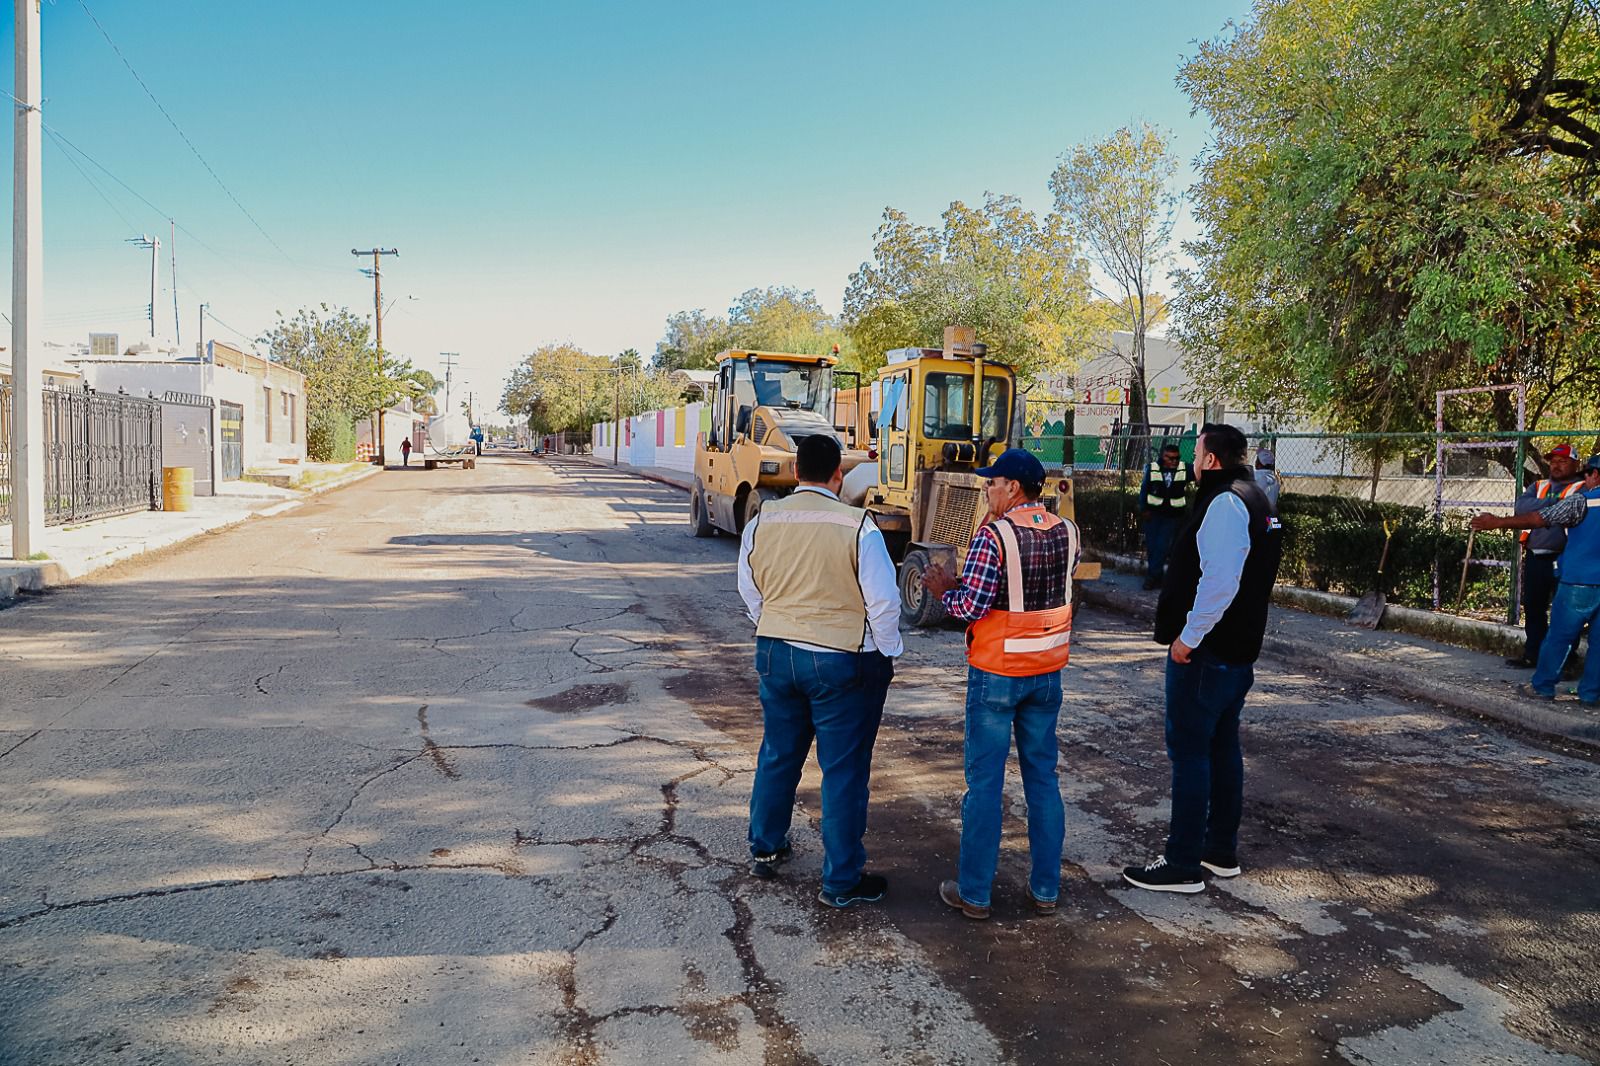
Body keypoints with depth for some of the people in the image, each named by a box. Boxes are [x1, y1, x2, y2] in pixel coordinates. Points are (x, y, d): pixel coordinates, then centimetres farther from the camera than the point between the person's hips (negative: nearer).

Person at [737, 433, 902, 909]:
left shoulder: (761, 522, -2)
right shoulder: (857, 526, -17)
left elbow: (750, 594, 10)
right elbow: (883, 602, -13)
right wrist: (886, 654, 3)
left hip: (775, 653, 5)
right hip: (844, 662, -5)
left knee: (778, 755, 21)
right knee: (844, 771, 6)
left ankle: (764, 850, 38)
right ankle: (841, 882, 15)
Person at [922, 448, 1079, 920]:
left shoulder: (992, 536, -17)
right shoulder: (1067, 533, 1)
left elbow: (971, 607, -19)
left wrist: (942, 589, 1)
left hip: (996, 673, -5)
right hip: (1047, 673, 5)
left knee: (984, 781, 4)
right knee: (1043, 778, 14)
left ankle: (974, 892, 12)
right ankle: (1046, 889, 22)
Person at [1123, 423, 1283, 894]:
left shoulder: (1225, 503, -18)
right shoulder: (1256, 500, 15)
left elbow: (1219, 579, -29)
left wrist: (1189, 636, -23)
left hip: (1204, 652, -11)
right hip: (1239, 649, 11)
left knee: (1189, 751, -4)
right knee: (1223, 746, 18)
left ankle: (1183, 865, 3)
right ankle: (1222, 851, 29)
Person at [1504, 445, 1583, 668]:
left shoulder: (1582, 488, 0)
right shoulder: (1539, 486, 17)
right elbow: (1521, 505, -3)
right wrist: (1551, 502, -14)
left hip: (1563, 559, -6)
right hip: (1534, 558, 6)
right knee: (1533, 609, 13)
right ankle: (1533, 655, 24)